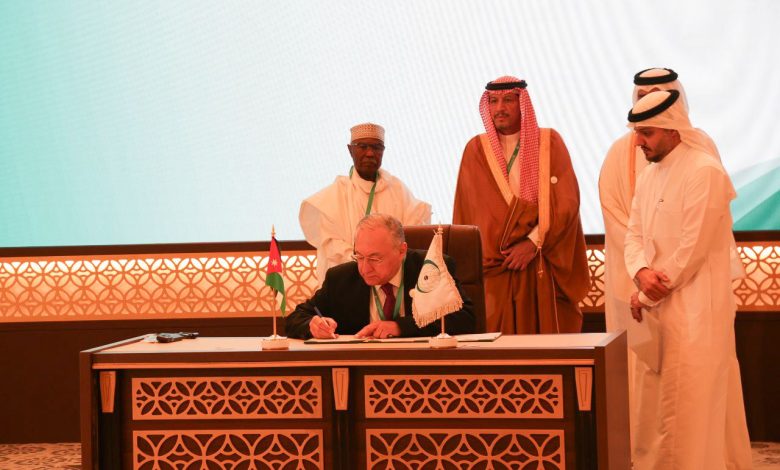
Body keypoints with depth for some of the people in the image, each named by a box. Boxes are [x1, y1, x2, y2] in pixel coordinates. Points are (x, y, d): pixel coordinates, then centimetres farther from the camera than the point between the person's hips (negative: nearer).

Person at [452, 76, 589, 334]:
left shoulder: (549, 142, 6)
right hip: (495, 272, 0)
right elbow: (468, 212, 3)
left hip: (545, 269, 0)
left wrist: (534, 242, -13)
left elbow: (567, 201, -3)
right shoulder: (475, 150, 8)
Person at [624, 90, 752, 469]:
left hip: (696, 309, -8)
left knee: (689, 406, -4)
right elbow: (635, 234, 10)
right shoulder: (649, 175, 13)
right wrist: (642, 273, -12)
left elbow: (692, 249, -17)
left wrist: (647, 295, -11)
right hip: (657, 308, 8)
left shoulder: (704, 172, -14)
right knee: (655, 405, 10)